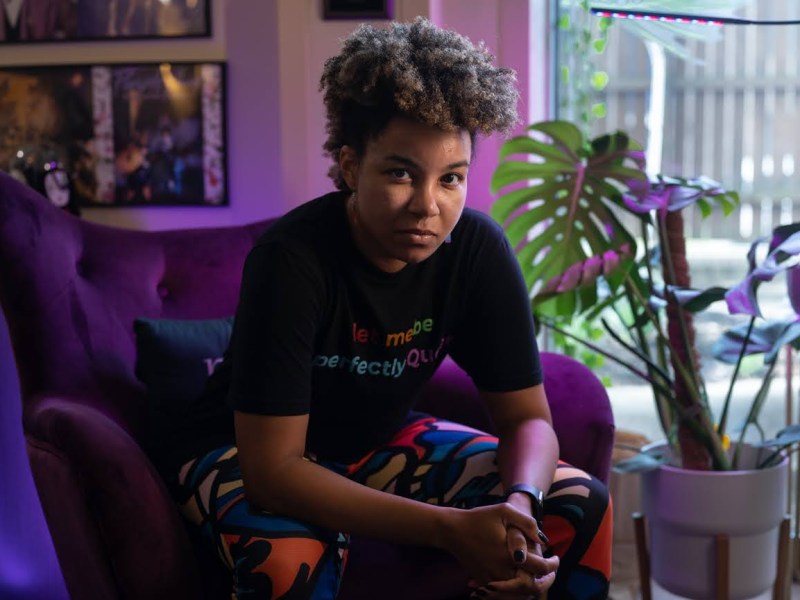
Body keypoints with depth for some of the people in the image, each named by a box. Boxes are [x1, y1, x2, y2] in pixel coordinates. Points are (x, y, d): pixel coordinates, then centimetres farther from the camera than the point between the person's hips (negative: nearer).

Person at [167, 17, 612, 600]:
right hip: (245, 451, -4)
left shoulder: (480, 251, -17)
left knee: (580, 503, -9)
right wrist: (451, 528, -40)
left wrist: (520, 505, -34)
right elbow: (272, 468, -32)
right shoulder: (290, 260, -30)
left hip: (381, 442, 5)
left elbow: (527, 418, -11)